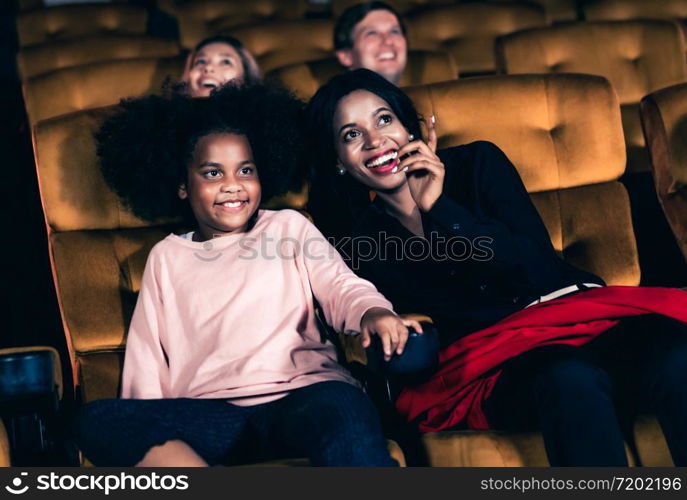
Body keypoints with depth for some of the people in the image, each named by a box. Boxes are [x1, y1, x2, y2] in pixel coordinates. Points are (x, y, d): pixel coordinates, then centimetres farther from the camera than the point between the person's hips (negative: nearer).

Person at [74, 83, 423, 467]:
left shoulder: (289, 227, 21)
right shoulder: (167, 257, 24)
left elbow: (339, 285, 6)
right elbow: (146, 354, 17)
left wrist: (373, 313, -18)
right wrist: (145, 429, -1)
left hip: (302, 395, -1)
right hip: (211, 418, 2)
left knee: (341, 408, -38)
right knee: (98, 420, -27)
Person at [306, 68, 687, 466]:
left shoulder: (478, 164, 9)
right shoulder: (359, 238, 9)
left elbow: (538, 269, -5)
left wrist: (440, 208, -9)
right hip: (493, 365, -1)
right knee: (569, 378, -39)